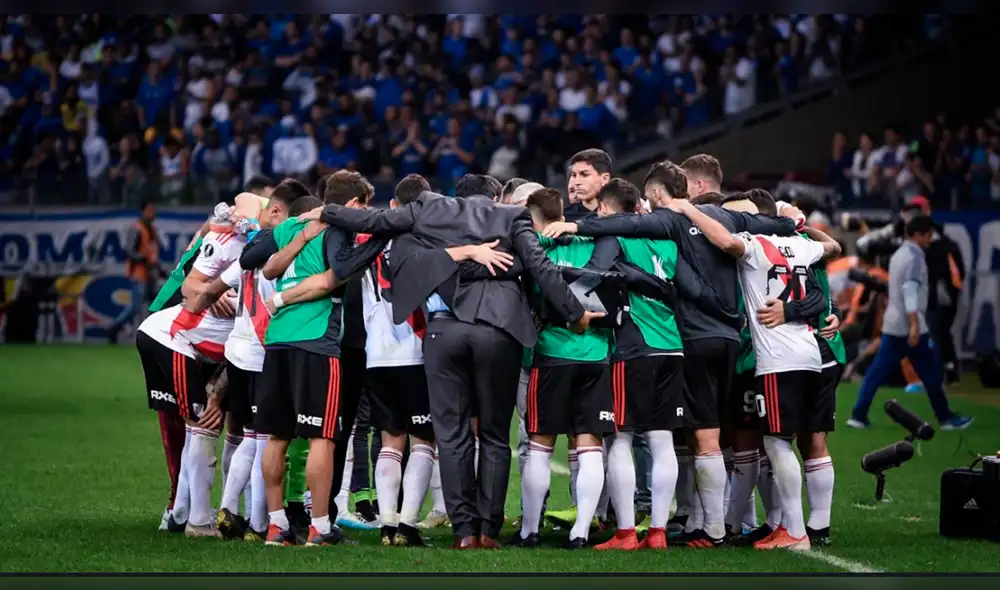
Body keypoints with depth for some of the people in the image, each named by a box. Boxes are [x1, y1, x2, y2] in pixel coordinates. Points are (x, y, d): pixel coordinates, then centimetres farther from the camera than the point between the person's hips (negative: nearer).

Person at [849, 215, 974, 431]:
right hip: (908, 326, -9)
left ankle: (859, 416, 0)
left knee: (878, 371, 5)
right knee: (930, 372, 2)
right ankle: (946, 418, 8)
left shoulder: (899, 255, 17)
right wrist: (914, 325, -29)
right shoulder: (915, 257, -13)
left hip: (892, 324, 9)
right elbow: (910, 290, -23)